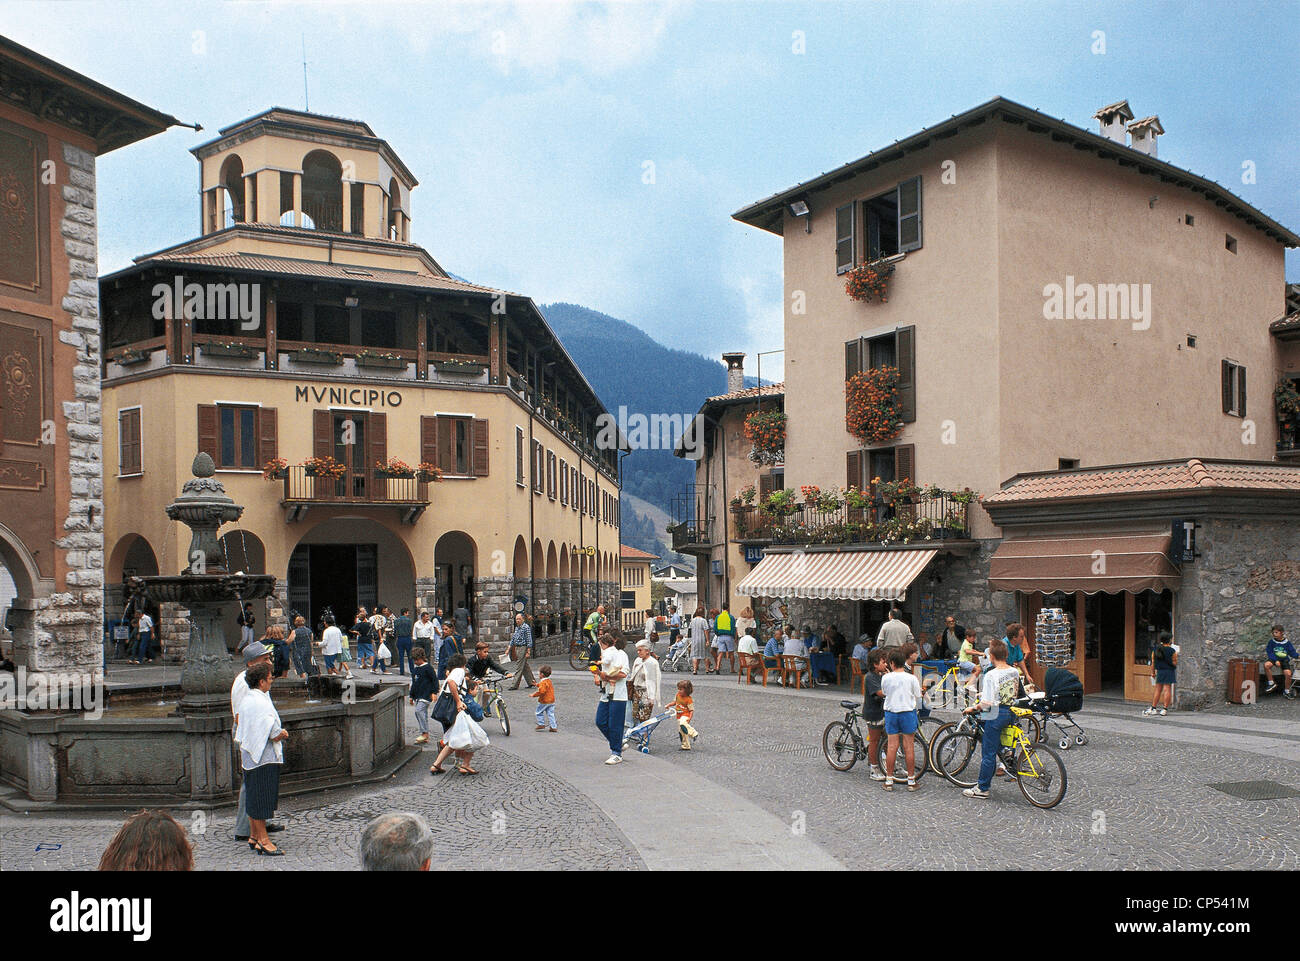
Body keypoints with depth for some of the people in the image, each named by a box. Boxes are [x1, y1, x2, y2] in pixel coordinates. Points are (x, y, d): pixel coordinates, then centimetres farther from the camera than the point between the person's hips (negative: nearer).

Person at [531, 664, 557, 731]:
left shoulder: (543, 682, -19)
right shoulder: (549, 681, 11)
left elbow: (541, 691, -28)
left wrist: (533, 695, -19)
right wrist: (537, 684, 36)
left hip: (544, 701, -8)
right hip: (551, 701, 8)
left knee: (539, 712, 10)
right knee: (550, 714, 9)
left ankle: (541, 725, 14)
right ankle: (553, 727, 6)